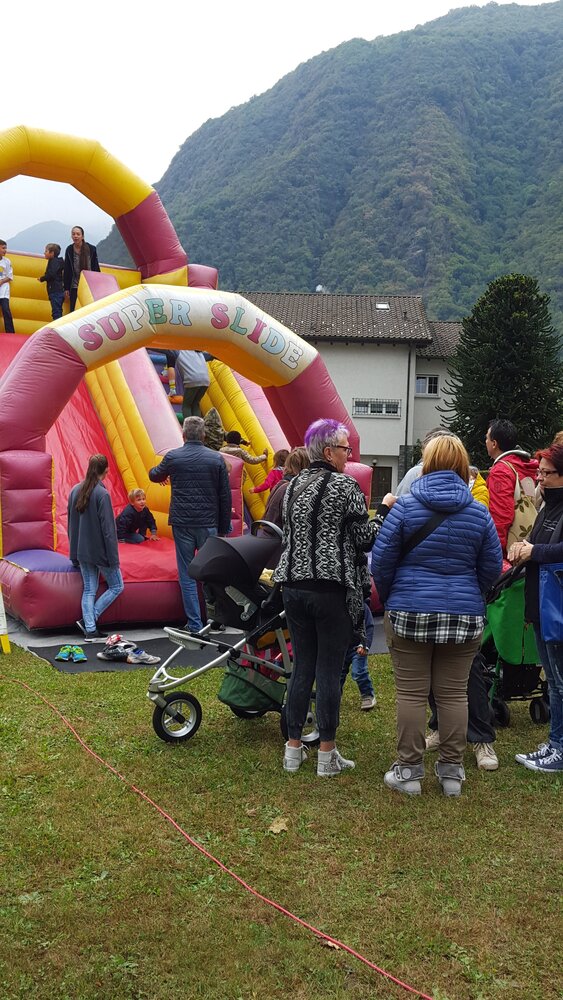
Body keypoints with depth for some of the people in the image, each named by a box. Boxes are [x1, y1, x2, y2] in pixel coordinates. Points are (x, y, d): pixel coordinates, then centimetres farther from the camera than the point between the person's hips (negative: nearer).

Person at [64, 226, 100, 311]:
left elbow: (96, 268, 1)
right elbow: (67, 271, 3)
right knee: (74, 311, -1)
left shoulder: (91, 249, -5)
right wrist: (66, 288, 1)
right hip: (75, 287, 1)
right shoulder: (69, 250, 0)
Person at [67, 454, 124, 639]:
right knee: (116, 586, 10)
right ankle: (90, 620, 1)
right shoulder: (102, 494, -18)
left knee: (89, 590, 11)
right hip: (100, 551, -6)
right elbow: (108, 529, -18)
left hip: (82, 552, 7)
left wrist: (75, 553, 20)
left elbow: (71, 524, 11)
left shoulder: (76, 490, 3)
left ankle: (90, 629, 6)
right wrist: (113, 557, -13)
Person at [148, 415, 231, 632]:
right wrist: (223, 528, 11)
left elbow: (155, 476, 19)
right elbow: (225, 496, 2)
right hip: (208, 524, 1)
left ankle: (194, 624, 6)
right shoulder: (216, 459, -2)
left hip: (182, 524, -1)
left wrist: (154, 471, 44)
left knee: (187, 574, 5)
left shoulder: (173, 457, -3)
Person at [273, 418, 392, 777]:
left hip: (295, 586, 6)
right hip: (332, 589, -6)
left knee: (302, 667, 12)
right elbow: (365, 539, -8)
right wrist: (385, 513, 5)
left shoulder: (294, 485, 11)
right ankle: (327, 754, 9)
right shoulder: (345, 486, -9)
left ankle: (293, 748, 18)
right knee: (329, 670, 1)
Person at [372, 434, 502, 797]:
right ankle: (452, 771, 18)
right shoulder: (479, 512, 1)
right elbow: (492, 566, 6)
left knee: (411, 692, 5)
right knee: (454, 694, 9)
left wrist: (389, 599, 13)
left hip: (409, 612, -2)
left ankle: (409, 770, 11)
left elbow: (381, 561, -3)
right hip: (465, 616, 2)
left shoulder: (405, 506, -5)